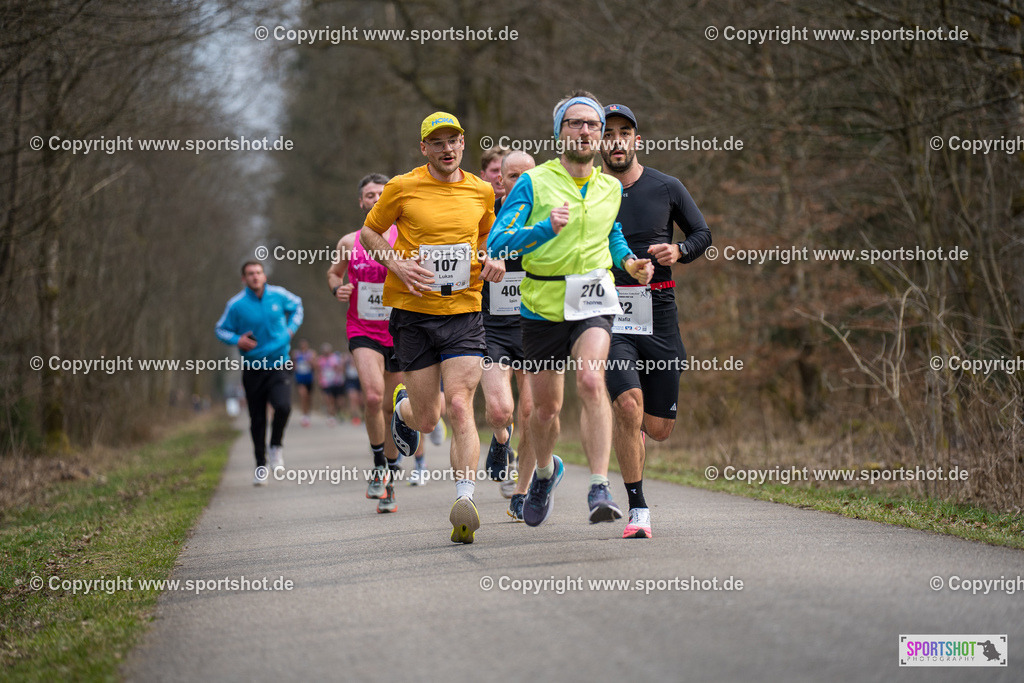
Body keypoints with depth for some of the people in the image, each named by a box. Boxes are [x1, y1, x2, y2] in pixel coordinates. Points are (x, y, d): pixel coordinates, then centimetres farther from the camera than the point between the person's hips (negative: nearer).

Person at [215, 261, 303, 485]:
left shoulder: (279, 295, 0)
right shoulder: (236, 304, -6)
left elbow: (296, 305, 22)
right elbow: (221, 330, 6)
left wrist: (291, 328, 7)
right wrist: (237, 340, -14)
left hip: (279, 365, 0)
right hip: (253, 368, 0)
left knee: (283, 406, -23)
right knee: (257, 420, 4)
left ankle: (276, 447, 5)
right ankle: (261, 465, 21)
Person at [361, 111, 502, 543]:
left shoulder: (481, 192, 7)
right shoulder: (403, 188, -1)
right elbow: (369, 232, 9)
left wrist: (492, 261, 3)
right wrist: (397, 263, -8)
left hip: (464, 313, 1)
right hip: (413, 313, -1)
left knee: (459, 407, -16)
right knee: (427, 419, 4)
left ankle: (464, 501, -20)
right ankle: (404, 406, 42)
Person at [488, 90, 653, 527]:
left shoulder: (612, 189, 8)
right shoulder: (533, 183, -4)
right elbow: (497, 243, -12)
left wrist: (630, 262, 6)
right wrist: (546, 228, -27)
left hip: (592, 302, 1)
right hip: (542, 306, -1)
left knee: (591, 382, -25)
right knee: (546, 406, 8)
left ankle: (600, 490, -26)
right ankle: (545, 471, 41)